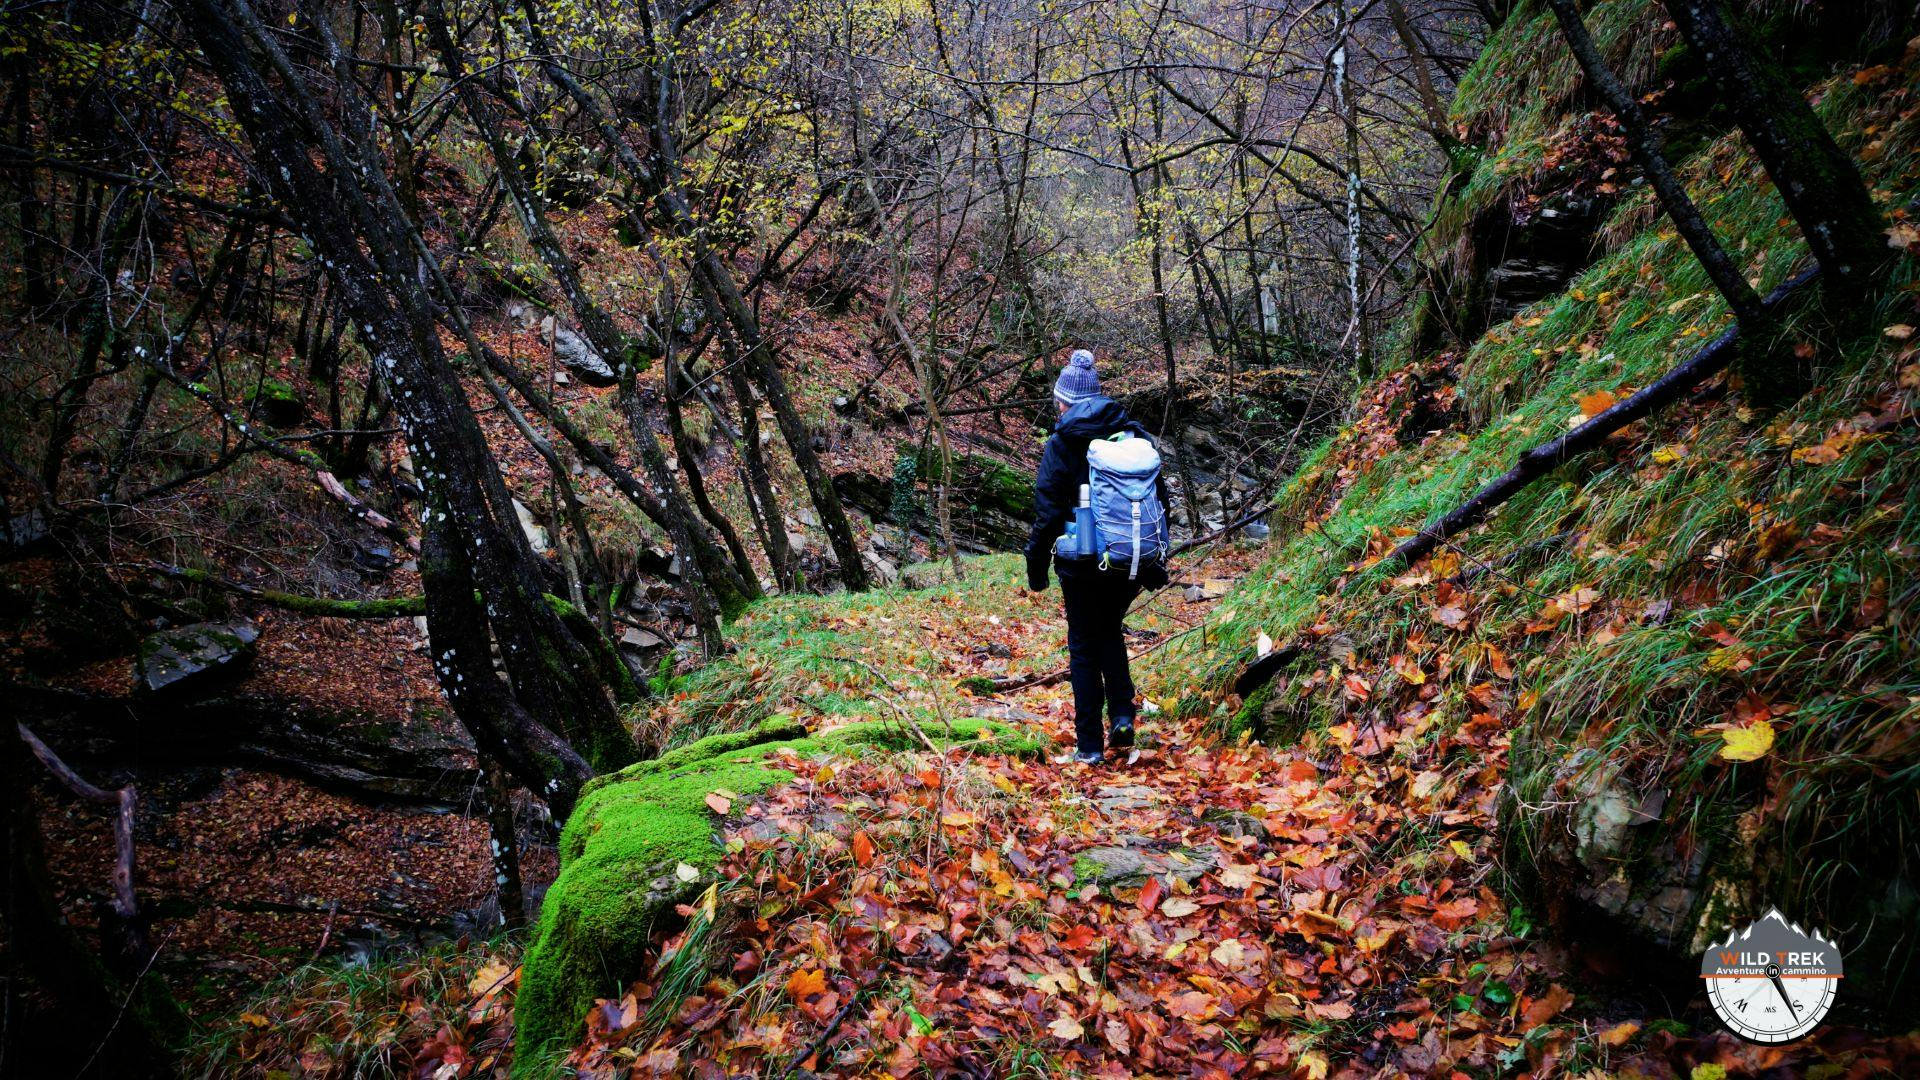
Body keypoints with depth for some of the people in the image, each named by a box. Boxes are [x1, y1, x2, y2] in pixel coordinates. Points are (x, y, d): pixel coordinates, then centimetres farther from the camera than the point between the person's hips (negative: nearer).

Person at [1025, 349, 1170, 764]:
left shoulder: (1061, 444, -10)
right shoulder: (1136, 436, 3)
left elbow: (1048, 513, -11)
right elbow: (1160, 500, 7)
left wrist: (1036, 567, -1)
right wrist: (1154, 564, 16)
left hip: (1083, 565, -4)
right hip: (1129, 564, 4)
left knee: (1084, 649, 8)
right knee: (1111, 635, 25)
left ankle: (1090, 745, 10)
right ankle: (1122, 715, 9)